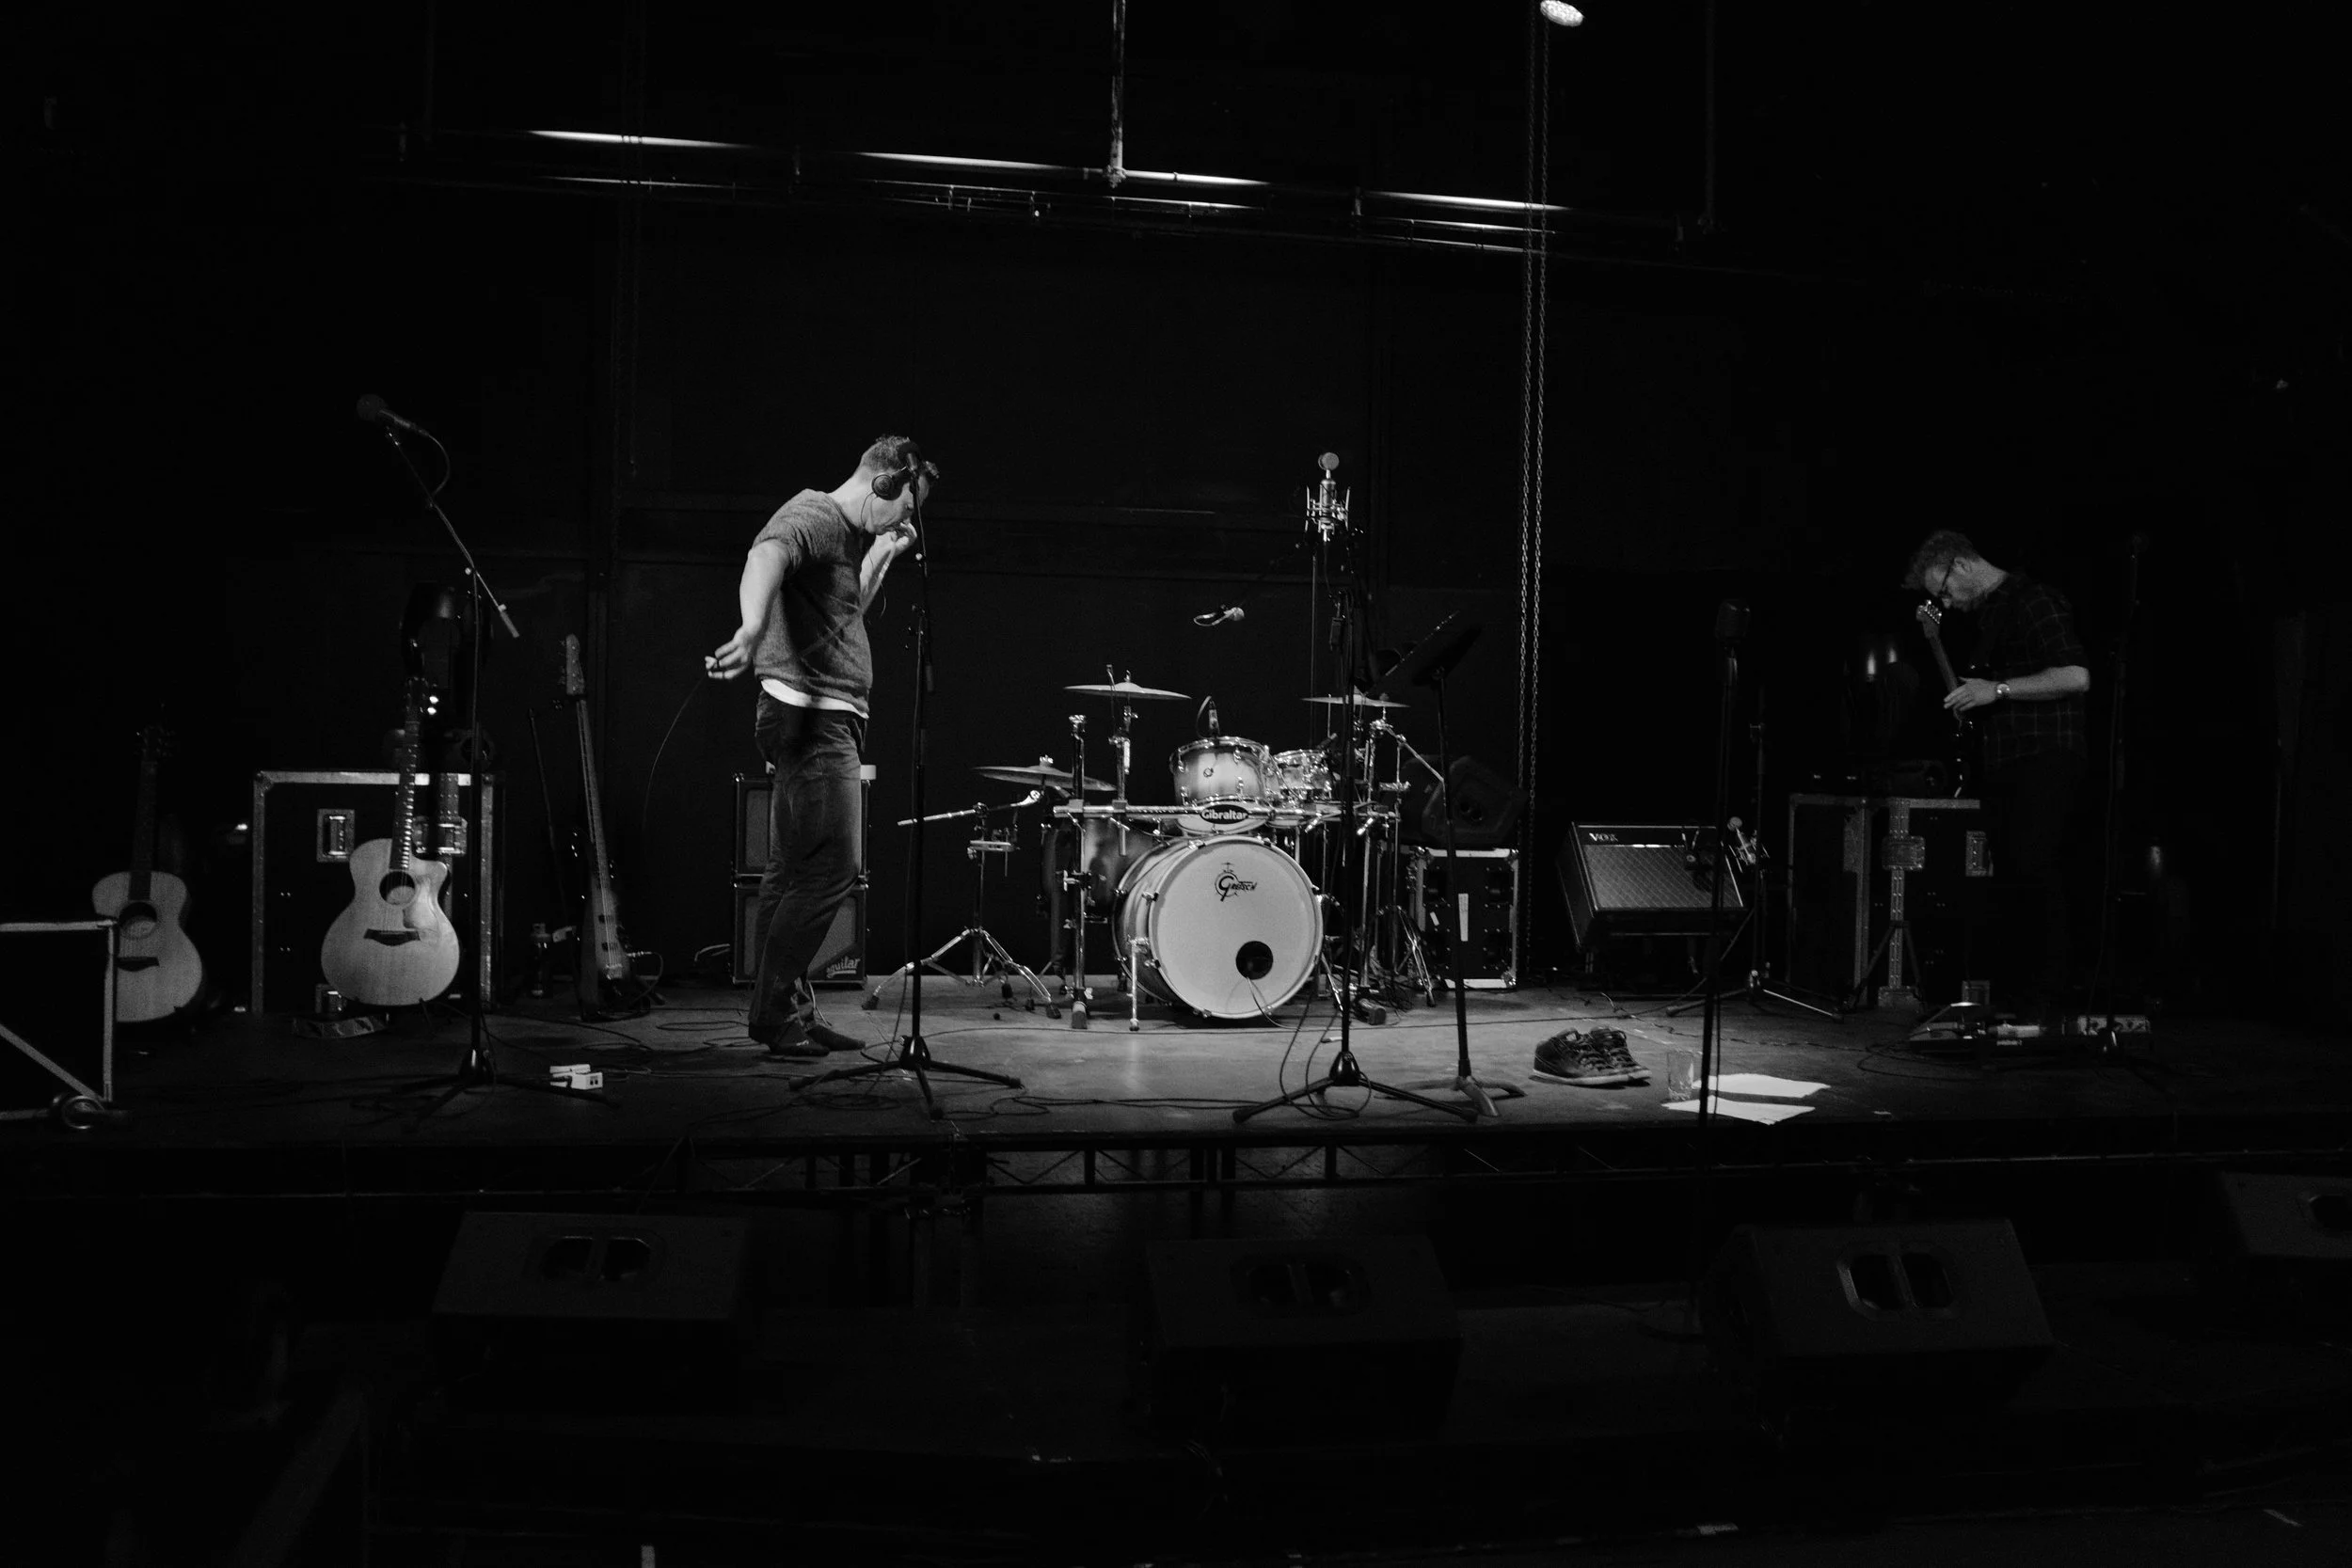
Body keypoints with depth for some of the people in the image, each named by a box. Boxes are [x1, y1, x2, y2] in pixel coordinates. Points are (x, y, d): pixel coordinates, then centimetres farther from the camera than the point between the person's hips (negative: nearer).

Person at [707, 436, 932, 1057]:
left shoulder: (849, 534, 19)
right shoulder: (811, 516, -12)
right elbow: (766, 554, -34)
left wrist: (883, 555, 16)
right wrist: (753, 627, -54)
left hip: (830, 720, 11)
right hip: (809, 716, -11)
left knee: (794, 872, 13)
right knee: (830, 869, -10)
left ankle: (786, 1011, 20)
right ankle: (775, 1012, -2)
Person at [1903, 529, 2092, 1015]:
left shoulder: (2034, 601, -8)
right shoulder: (1986, 614, 20)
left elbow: (2076, 676, -17)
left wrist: (1997, 689, -19)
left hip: (2047, 756, -9)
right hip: (2005, 761, 9)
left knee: (2033, 865, -14)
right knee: (2008, 871, 5)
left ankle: (2053, 985, -10)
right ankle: (2019, 984, 8)